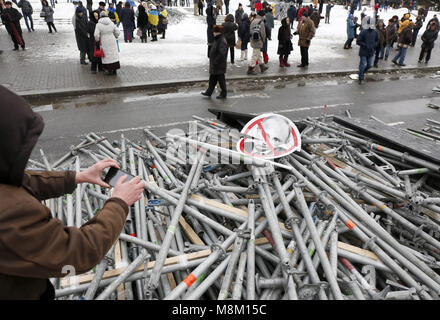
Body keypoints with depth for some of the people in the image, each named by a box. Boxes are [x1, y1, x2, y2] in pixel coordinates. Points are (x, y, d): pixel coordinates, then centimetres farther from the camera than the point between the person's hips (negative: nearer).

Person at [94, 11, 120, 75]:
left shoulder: (99, 24, -9)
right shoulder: (111, 23, 0)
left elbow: (96, 35, -12)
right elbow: (117, 32, 4)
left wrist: (97, 41, 6)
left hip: (104, 43, -3)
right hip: (112, 42, 3)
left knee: (107, 55, 5)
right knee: (113, 54, 10)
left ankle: (109, 70, 7)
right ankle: (114, 69, 14)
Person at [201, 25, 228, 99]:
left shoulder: (222, 41, -20)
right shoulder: (217, 39, 10)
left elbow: (221, 54, -26)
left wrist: (215, 62, -21)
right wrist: (212, 61, 15)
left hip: (219, 66, -9)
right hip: (214, 65, 9)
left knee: (221, 79, 3)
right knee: (212, 79, 16)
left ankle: (223, 94, 16)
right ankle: (209, 92, 27)